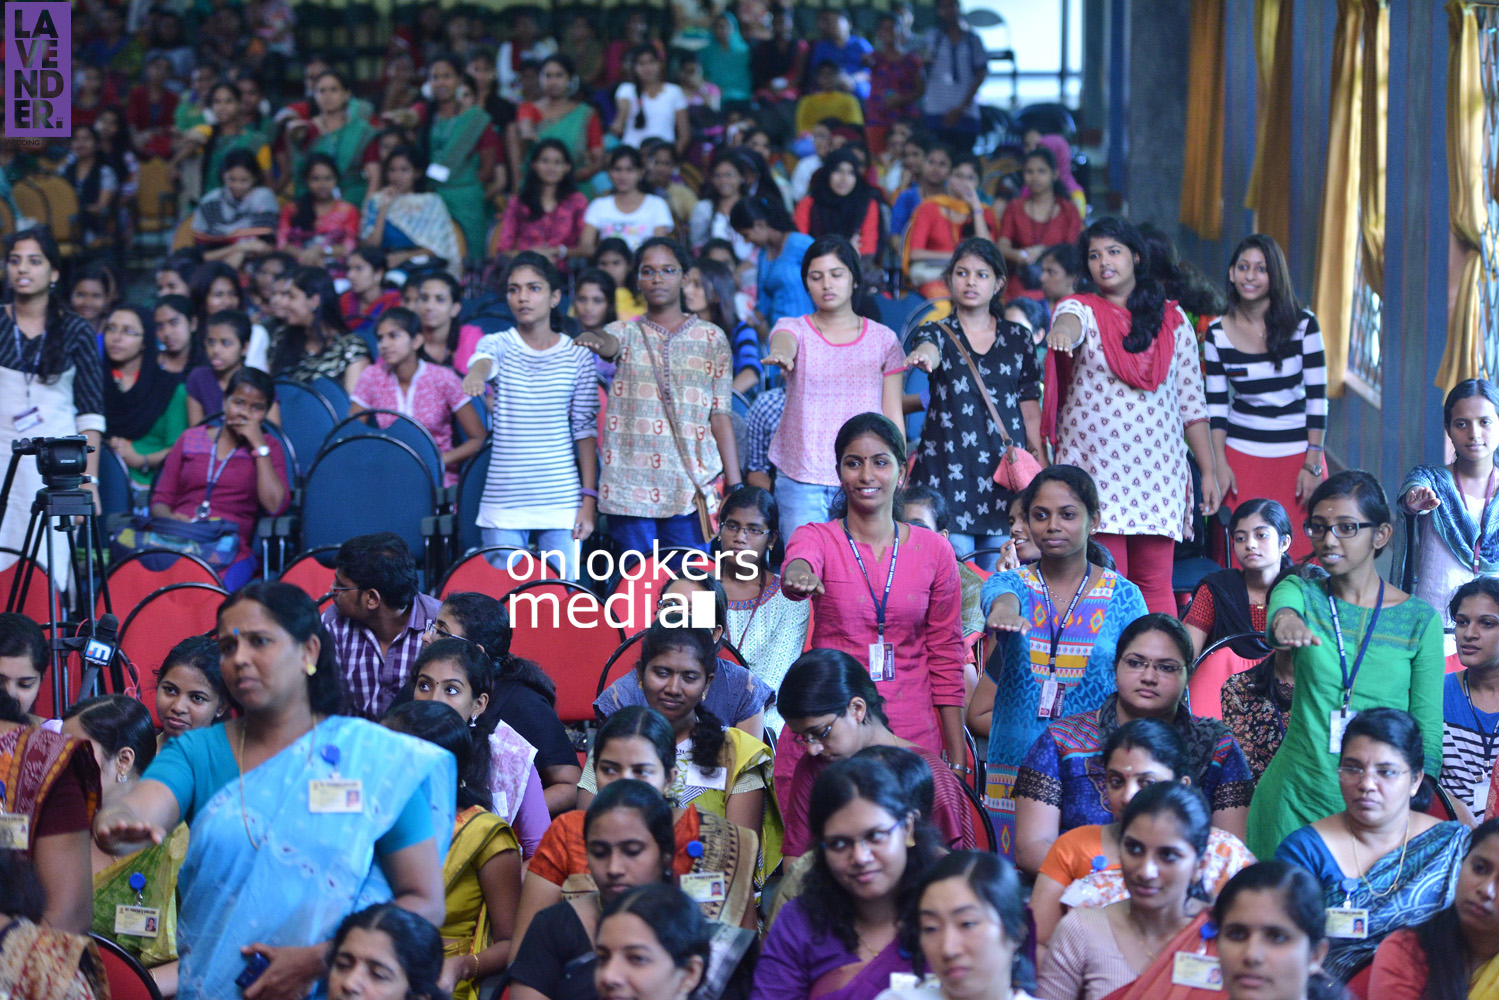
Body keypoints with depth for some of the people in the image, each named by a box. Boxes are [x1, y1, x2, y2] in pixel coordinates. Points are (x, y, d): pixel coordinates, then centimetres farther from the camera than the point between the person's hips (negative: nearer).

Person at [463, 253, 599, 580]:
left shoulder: (577, 356, 4)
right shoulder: (498, 344, 3)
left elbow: (585, 430, 5)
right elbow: (483, 361, -22)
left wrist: (589, 499, -1)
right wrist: (476, 374, -47)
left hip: (562, 503, 0)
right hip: (503, 503, 0)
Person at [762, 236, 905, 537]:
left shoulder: (883, 339, 8)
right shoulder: (794, 329, 6)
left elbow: (892, 417, 9)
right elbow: (783, 342, -20)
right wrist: (780, 354, -45)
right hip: (801, 481, 0)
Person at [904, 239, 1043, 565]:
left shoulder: (1018, 339, 11)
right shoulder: (937, 333, 5)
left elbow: (1031, 412, 13)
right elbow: (928, 350, -21)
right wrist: (922, 357, -46)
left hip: (1006, 472, 2)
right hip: (949, 469, -2)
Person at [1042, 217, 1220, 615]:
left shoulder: (1172, 320, 11)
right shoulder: (1082, 310, 4)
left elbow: (1191, 402, 13)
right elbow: (1071, 322, -23)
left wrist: (1208, 471, 10)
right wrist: (1062, 329, -48)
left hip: (1159, 469, 2)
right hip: (1095, 470, -2)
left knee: (1156, 583, 0)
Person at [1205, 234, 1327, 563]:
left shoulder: (1303, 324, -4)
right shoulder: (1217, 333, 0)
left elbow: (1317, 398, -3)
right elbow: (1216, 404, 5)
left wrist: (1312, 464, -7)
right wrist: (1219, 464, -3)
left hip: (1298, 453, -1)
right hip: (1242, 456, 1)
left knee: (1303, 557, -6)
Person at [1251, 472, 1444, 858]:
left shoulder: (1420, 620, 0)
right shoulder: (1302, 594, 3)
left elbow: (1427, 734, 2)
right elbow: (1282, 607, -23)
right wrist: (1286, 621, -47)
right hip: (1294, 799, 1)